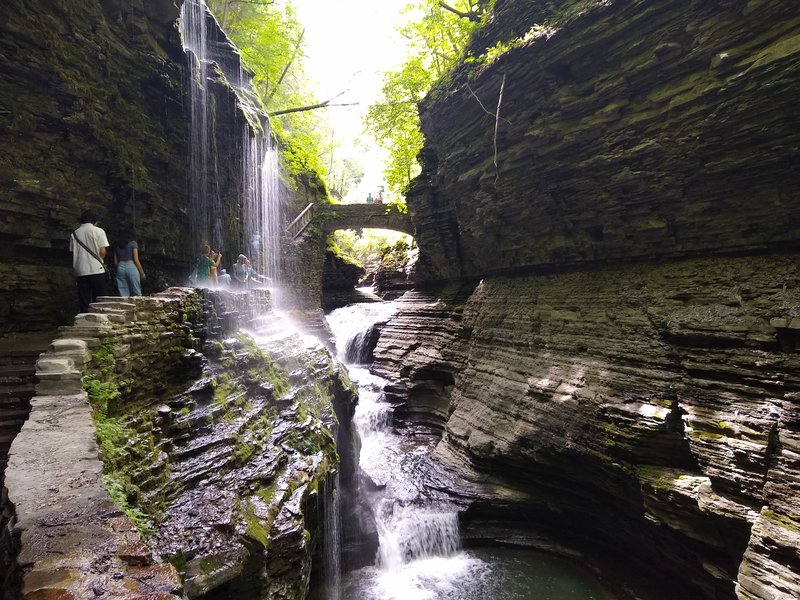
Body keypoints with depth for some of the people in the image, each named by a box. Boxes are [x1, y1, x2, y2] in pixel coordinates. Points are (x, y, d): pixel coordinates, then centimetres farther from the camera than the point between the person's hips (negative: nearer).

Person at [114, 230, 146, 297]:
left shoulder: (117, 246, 15)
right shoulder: (133, 243, 2)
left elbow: (115, 262, 11)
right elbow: (136, 260, -5)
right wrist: (142, 273, -1)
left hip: (120, 267, 4)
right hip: (131, 267, -4)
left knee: (123, 295, 4)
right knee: (136, 293, 0)